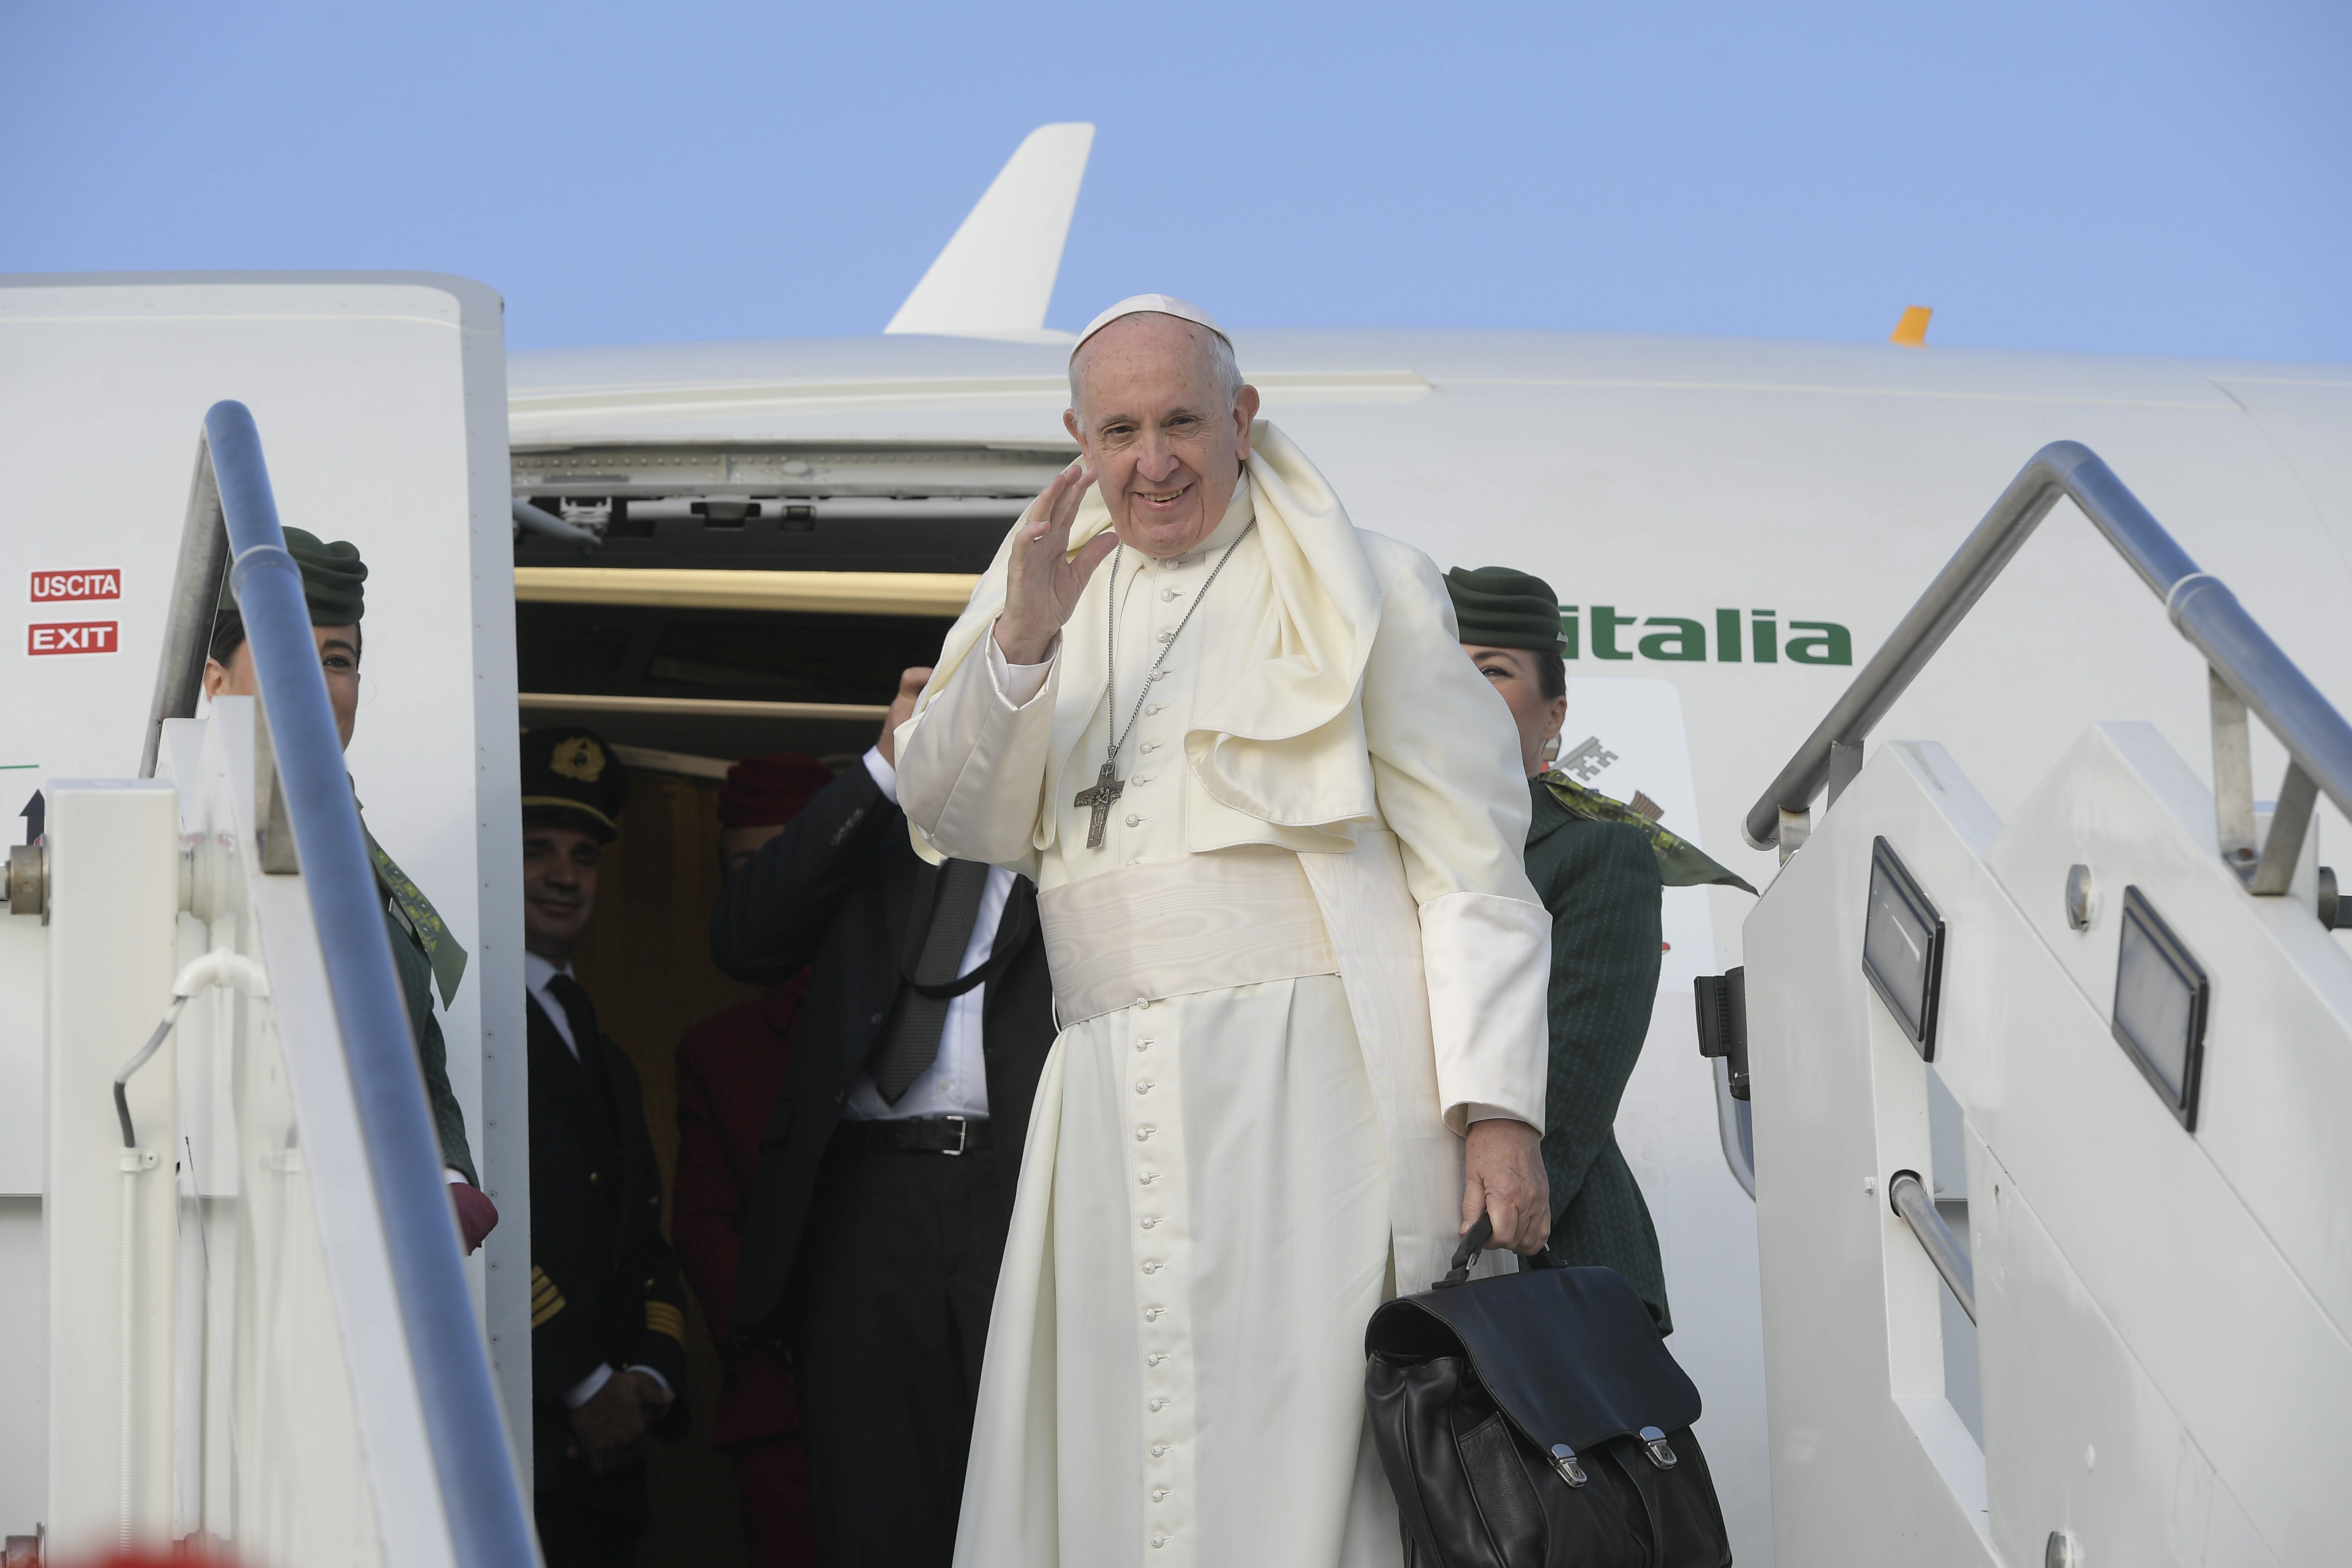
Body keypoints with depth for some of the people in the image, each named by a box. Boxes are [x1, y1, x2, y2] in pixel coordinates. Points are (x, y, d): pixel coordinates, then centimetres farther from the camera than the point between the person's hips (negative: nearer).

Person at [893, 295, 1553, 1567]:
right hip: (1111, 1113, 5)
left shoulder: (1357, 590, 6)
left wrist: (1498, 1111, -11)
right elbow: (952, 820, 9)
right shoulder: (1061, 593, 20)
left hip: (1301, 1091, -4)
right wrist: (1021, 639, -8)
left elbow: (1472, 866, 0)